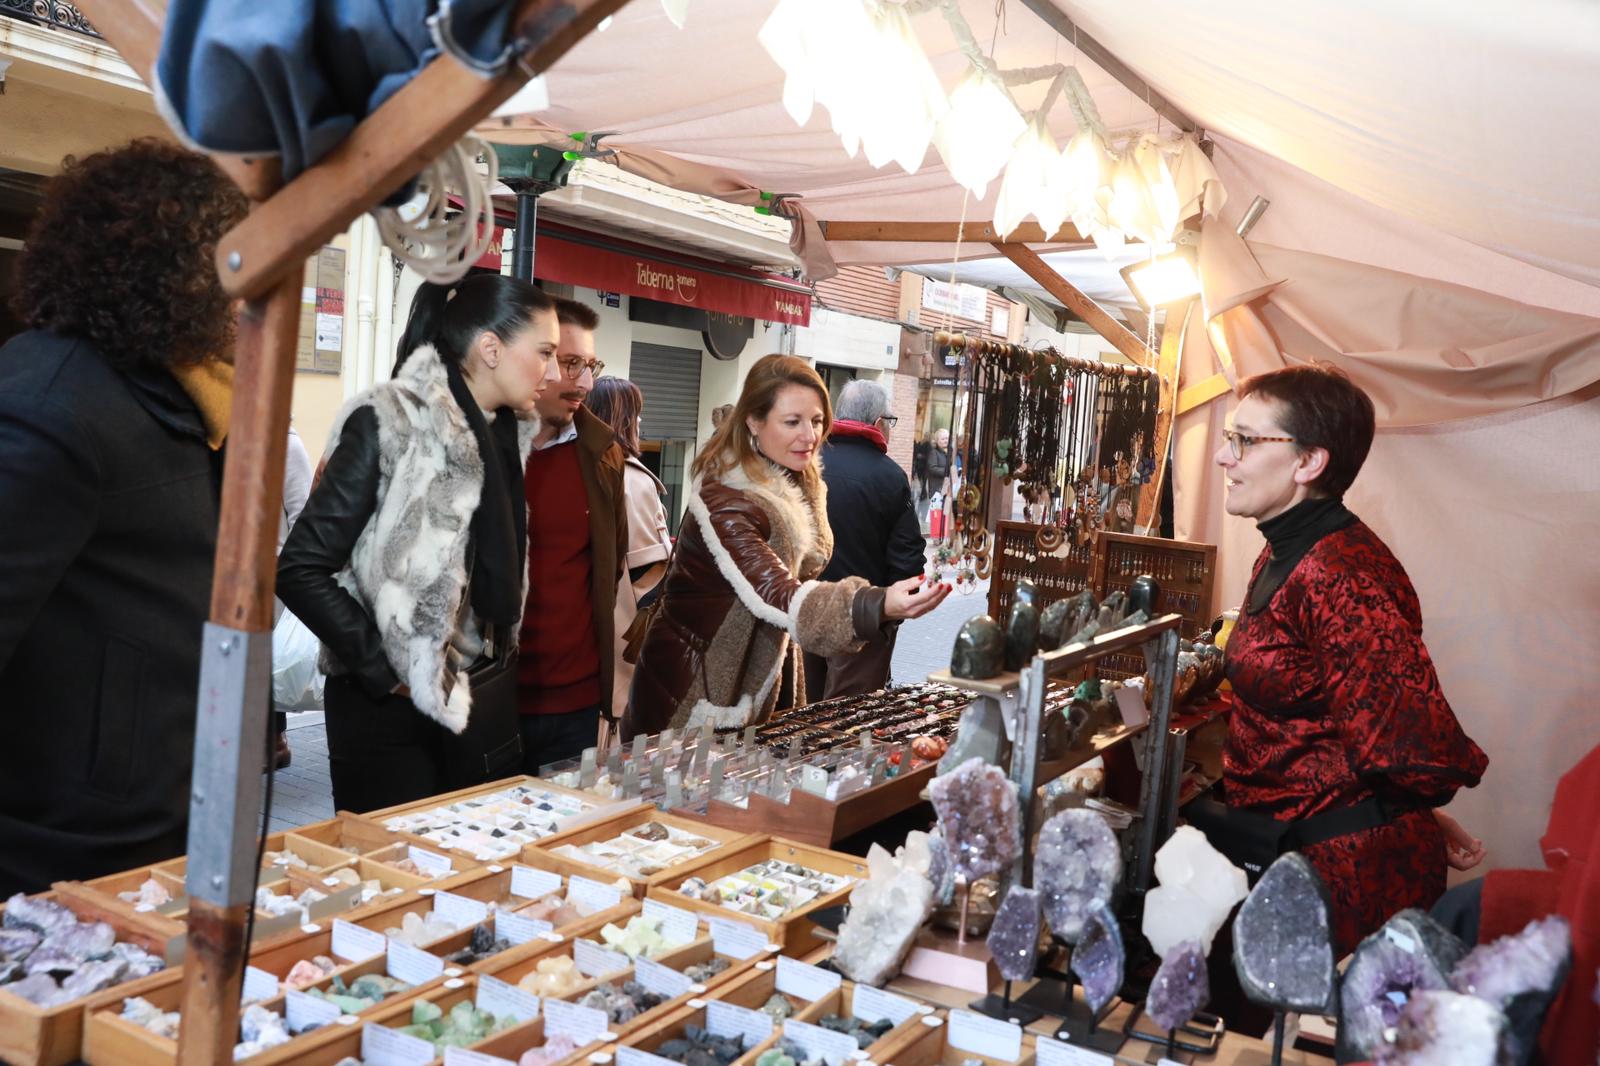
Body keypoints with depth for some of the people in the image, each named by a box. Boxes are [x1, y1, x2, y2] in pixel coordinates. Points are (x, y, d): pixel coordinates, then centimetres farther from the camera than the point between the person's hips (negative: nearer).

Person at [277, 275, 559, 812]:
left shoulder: (507, 434, 5)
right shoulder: (388, 424, -16)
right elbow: (299, 570, -18)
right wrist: (385, 672, -14)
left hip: (474, 702, 7)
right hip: (389, 708, -7)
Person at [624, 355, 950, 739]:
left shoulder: (799, 485, 0)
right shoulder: (725, 501, -27)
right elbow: (779, 598, -38)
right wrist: (879, 604, -52)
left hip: (758, 681, 8)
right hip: (694, 692, -7)